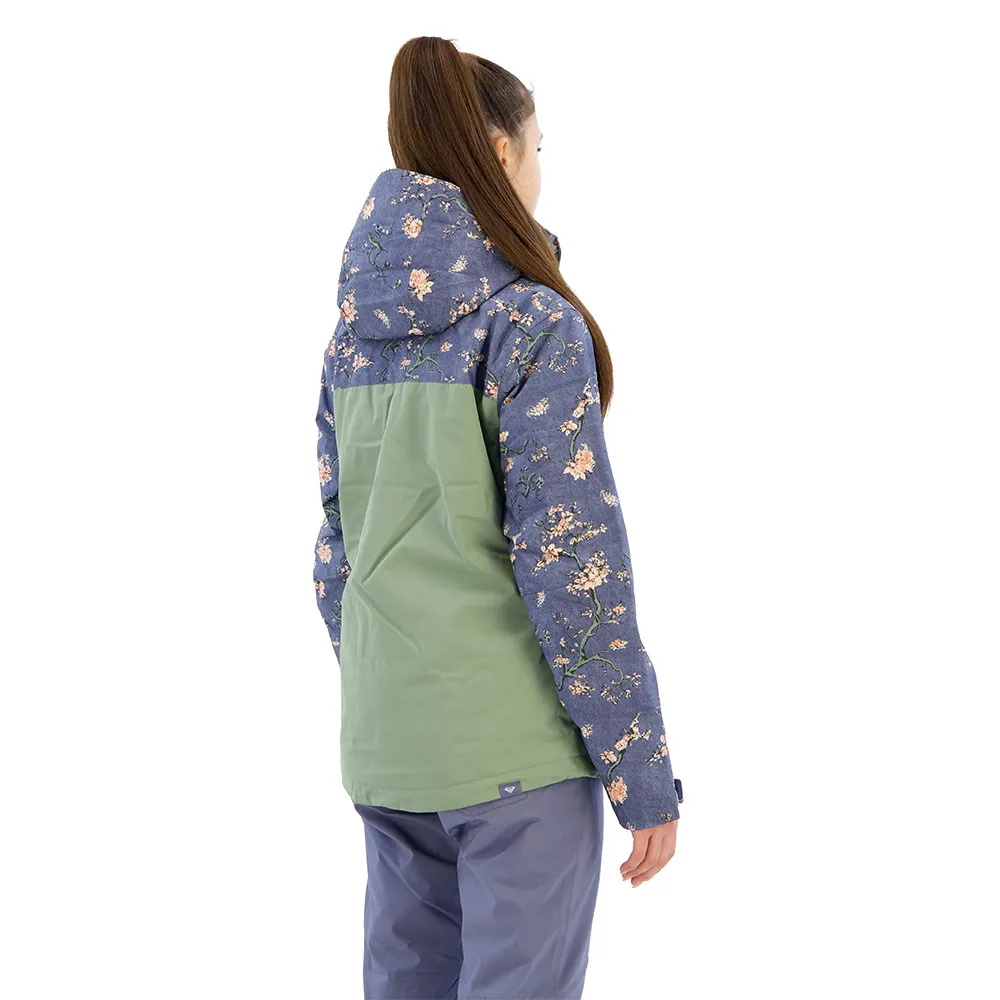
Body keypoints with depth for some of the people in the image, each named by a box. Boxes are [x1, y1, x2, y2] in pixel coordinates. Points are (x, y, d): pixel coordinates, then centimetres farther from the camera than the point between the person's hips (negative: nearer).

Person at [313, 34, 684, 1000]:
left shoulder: (358, 332, 7)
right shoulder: (532, 320, -13)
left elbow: (339, 540, 12)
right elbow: (572, 555, -17)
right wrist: (643, 770, -12)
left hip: (386, 739, 7)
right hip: (516, 740, -7)